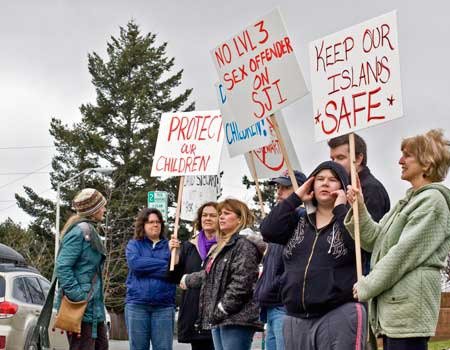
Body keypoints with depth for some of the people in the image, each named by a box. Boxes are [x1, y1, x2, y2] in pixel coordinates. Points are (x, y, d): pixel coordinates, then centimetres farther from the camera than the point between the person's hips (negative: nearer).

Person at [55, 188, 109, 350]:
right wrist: (78, 296, -22)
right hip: (81, 307, -10)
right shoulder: (79, 231, -14)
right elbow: (62, 267, -20)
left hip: (94, 307, 10)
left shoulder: (89, 230, 16)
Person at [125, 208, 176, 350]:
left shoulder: (168, 245, 12)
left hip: (164, 305, 0)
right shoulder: (134, 244, 10)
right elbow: (135, 263, -11)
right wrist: (164, 265, -8)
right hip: (137, 304, 0)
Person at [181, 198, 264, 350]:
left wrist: (222, 309, -19)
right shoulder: (223, 245, 22)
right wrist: (188, 280, 48)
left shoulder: (244, 244, -10)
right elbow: (209, 275, 36)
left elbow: (240, 283, -20)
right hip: (219, 319, 10)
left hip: (236, 318, -10)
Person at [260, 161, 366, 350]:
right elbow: (268, 231, 1)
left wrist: (340, 208, -9)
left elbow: (356, 244, -17)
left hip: (339, 315, -5)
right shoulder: (299, 221, 17)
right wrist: (295, 197, 3)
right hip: (297, 319, 5)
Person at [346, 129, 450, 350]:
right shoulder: (410, 201, 22)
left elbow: (405, 252, -14)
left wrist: (366, 287, -9)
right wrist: (359, 209, 5)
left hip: (408, 308, -9)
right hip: (391, 307, 9)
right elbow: (375, 240, 20)